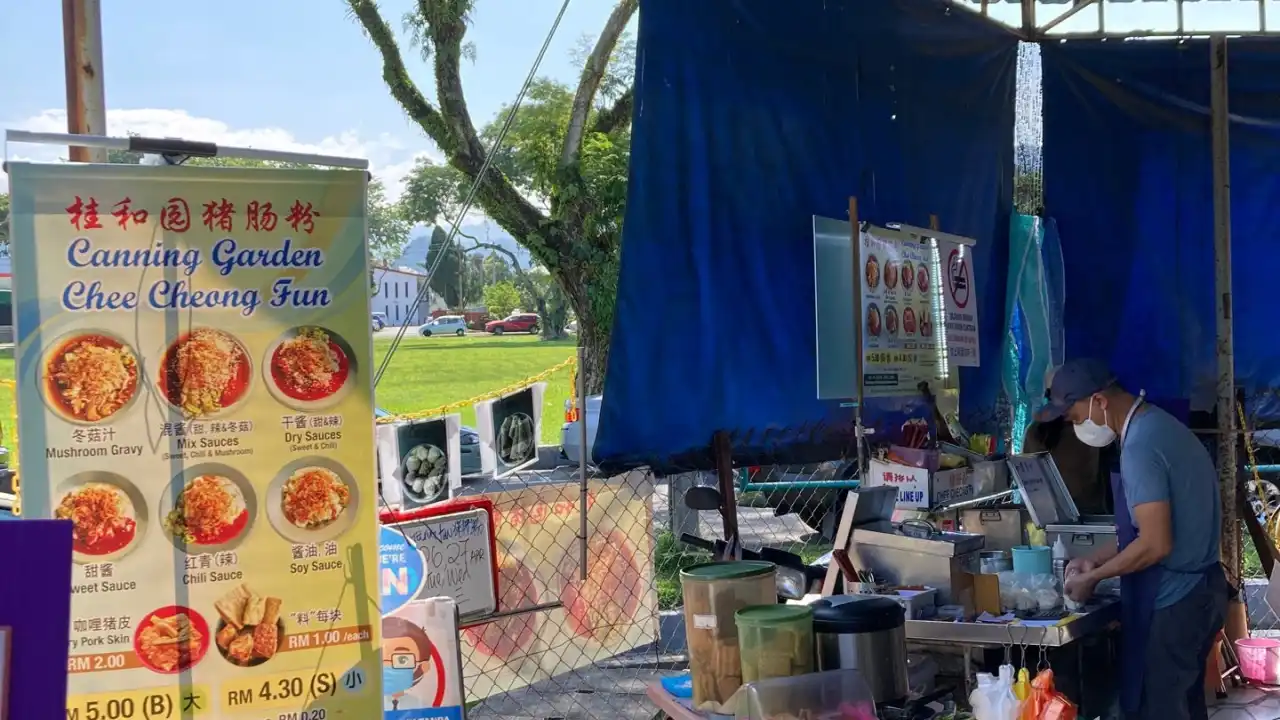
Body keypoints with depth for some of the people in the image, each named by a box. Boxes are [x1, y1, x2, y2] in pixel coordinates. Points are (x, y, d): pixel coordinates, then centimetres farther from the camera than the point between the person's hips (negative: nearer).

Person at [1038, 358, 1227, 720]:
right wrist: (1097, 560, 13)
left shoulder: (1140, 445, -22)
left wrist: (1093, 577, -13)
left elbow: (1156, 544, -25)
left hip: (1170, 602, -10)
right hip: (1198, 591, 10)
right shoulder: (1160, 426, 10)